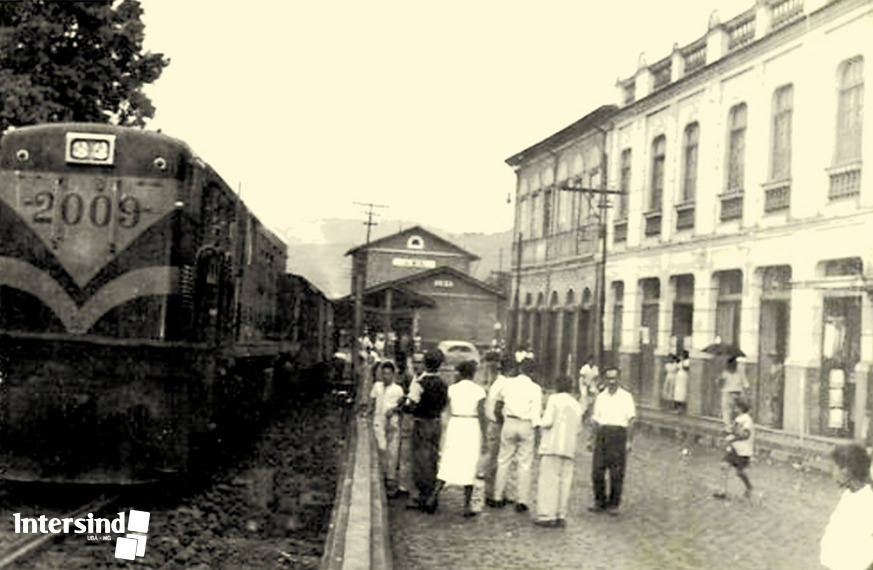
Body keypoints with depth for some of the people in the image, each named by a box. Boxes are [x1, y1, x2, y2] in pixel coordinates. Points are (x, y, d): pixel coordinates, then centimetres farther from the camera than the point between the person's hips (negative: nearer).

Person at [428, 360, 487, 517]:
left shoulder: (452, 389, 2)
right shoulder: (478, 390, -6)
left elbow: (447, 411, 2)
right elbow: (481, 415, -7)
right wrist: (484, 436, -2)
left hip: (454, 426, 2)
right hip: (472, 427, -2)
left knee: (448, 463, 13)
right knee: (469, 466, 4)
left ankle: (434, 495, 4)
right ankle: (467, 506, 5)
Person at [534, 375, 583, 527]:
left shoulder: (554, 399, -1)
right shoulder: (577, 405, 15)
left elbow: (547, 421, -10)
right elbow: (578, 429, 16)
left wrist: (541, 429, 9)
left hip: (552, 445, -5)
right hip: (569, 448, 5)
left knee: (548, 480, -4)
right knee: (565, 481, 5)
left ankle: (546, 515, -8)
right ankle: (561, 516, 1)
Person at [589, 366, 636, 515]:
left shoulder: (626, 397, 4)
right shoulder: (600, 397, 15)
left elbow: (631, 420, 1)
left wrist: (629, 441, -4)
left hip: (618, 433, -3)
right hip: (602, 432, 3)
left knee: (616, 472, -3)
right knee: (597, 470, -1)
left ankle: (613, 504, 7)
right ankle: (600, 502, 11)